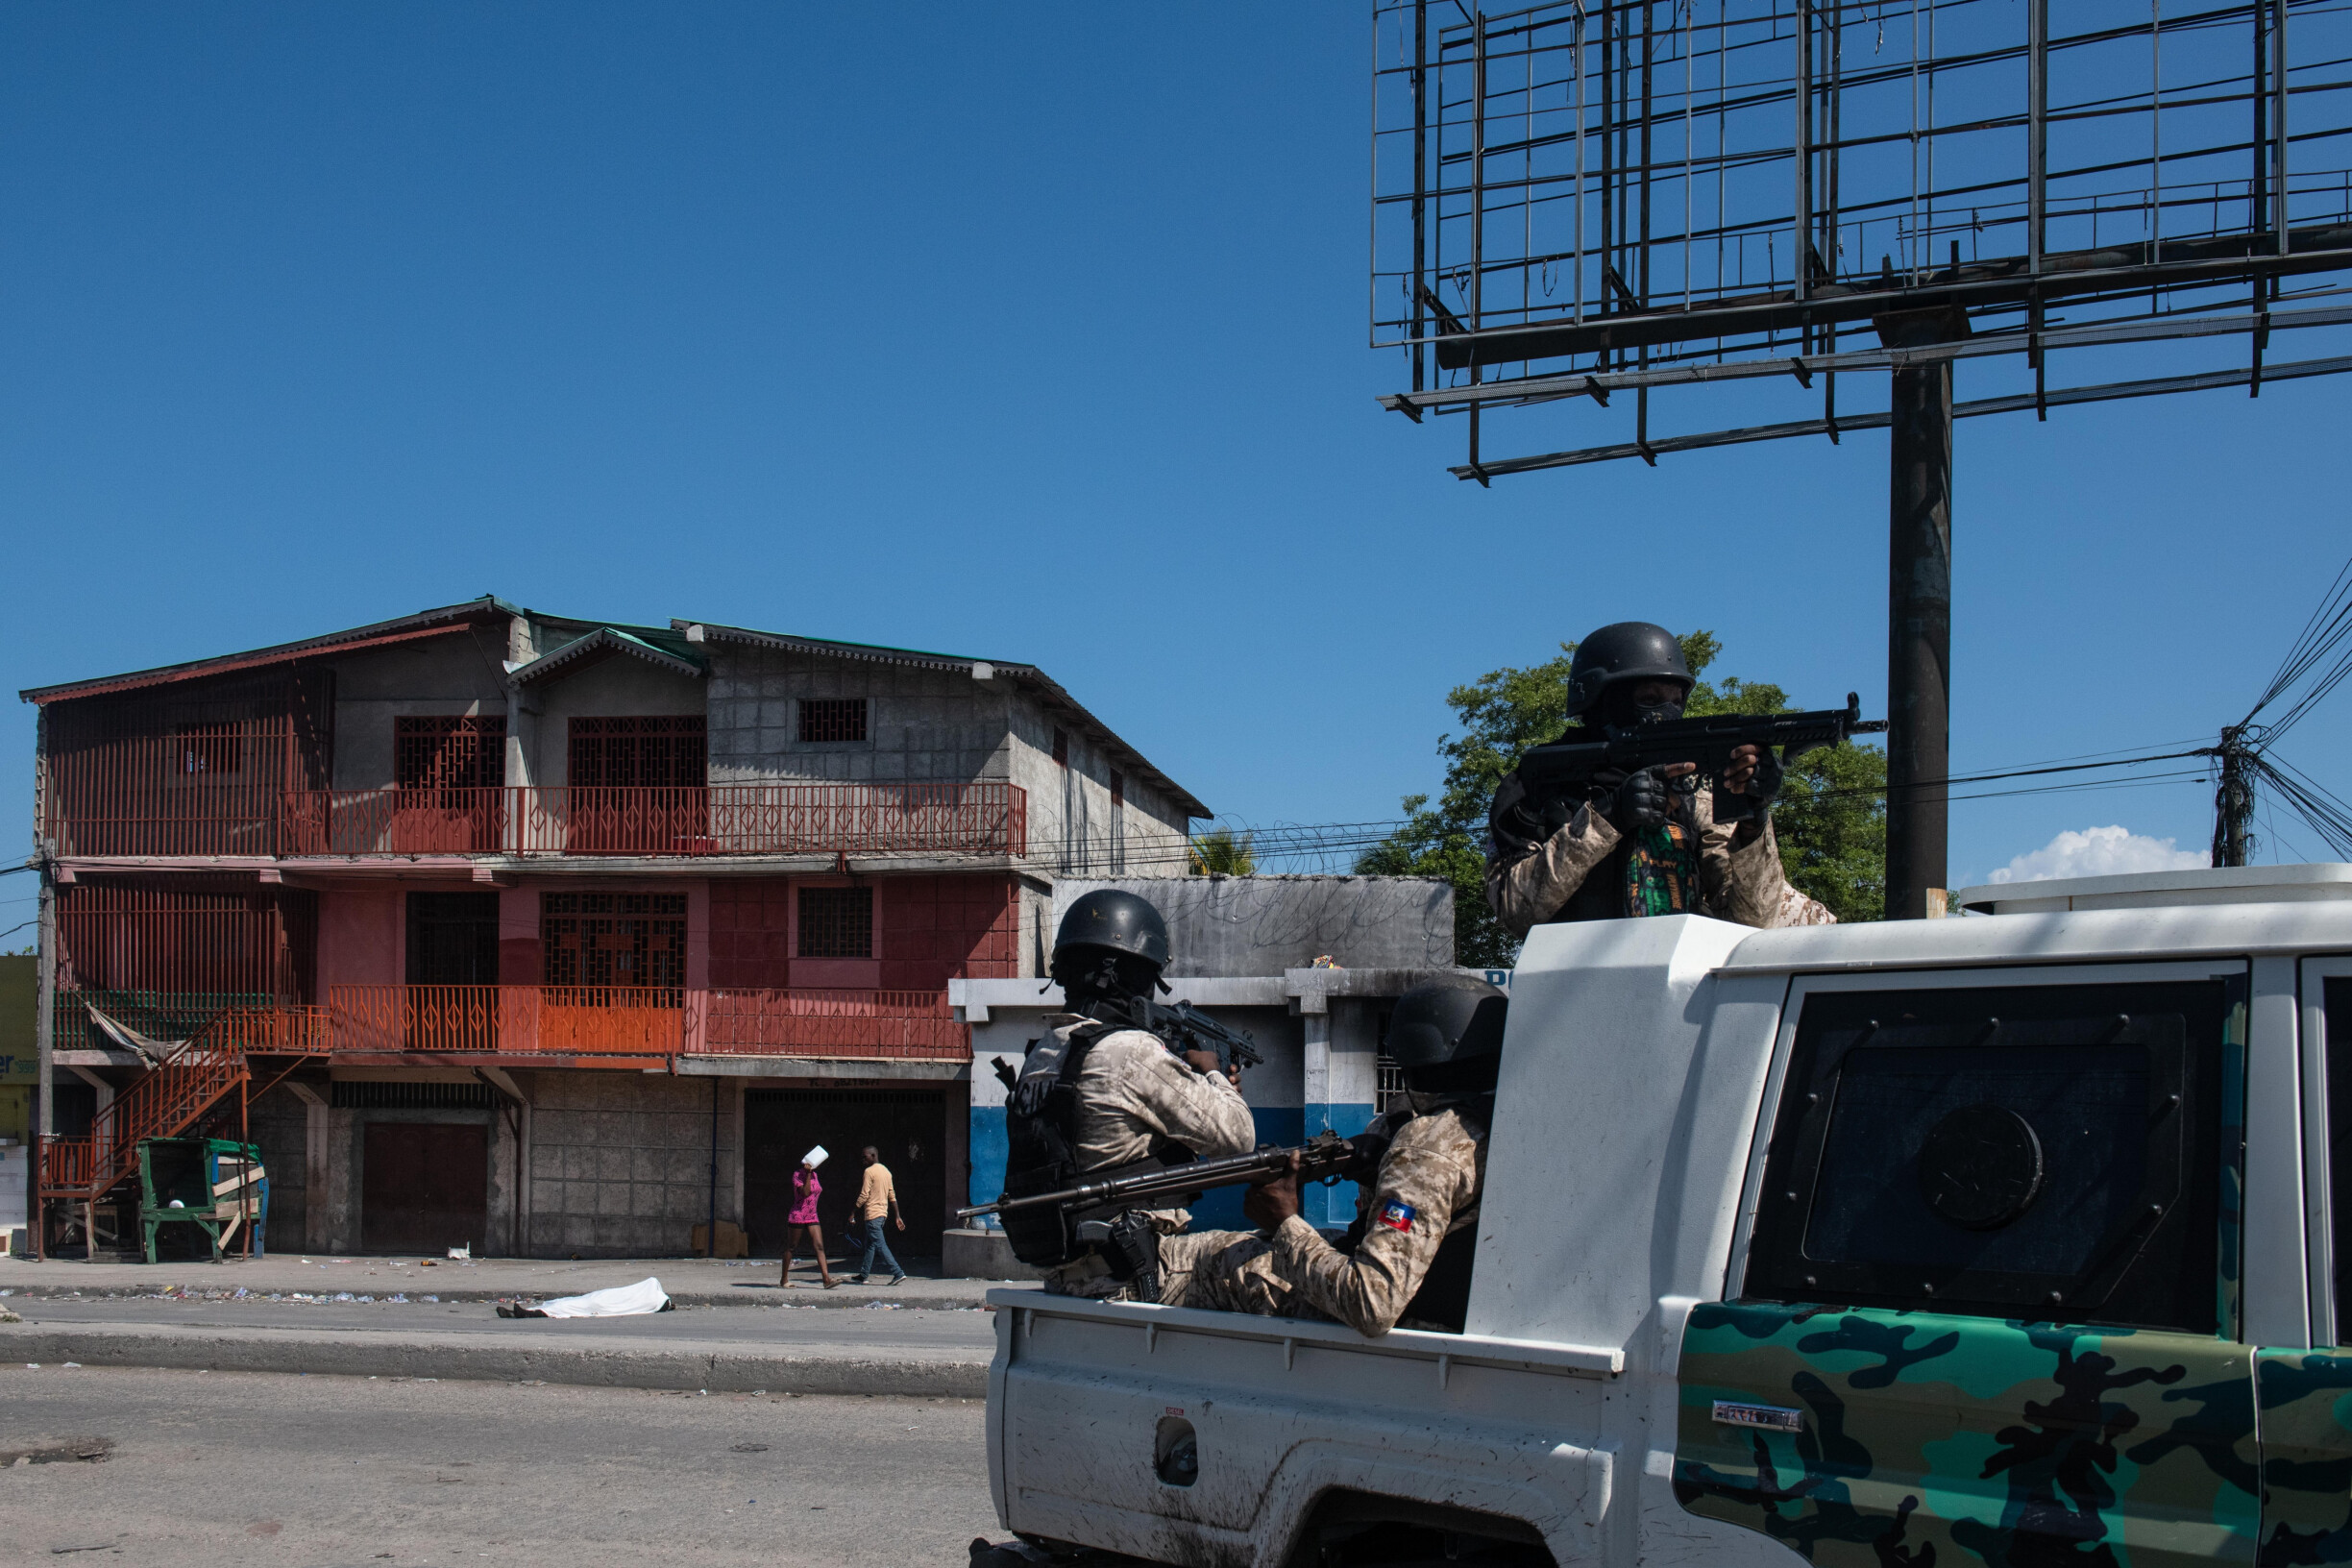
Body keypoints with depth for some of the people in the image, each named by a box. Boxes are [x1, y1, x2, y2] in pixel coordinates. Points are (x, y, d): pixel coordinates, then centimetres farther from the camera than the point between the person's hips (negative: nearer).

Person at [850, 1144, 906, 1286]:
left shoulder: (869, 1171, -11)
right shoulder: (886, 1171, 14)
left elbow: (864, 1196, -15)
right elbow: (892, 1196, 15)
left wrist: (853, 1213, -9)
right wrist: (897, 1216, 15)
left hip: (872, 1214, -9)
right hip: (883, 1213, 9)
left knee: (880, 1245, -9)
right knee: (868, 1244, 14)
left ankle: (898, 1273, -16)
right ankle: (863, 1275, 17)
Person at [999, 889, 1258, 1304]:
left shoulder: (1040, 1056, 10)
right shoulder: (1133, 1052, -16)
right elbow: (1236, 1136, -10)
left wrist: (1213, 1091, 20)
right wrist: (1211, 1074, 9)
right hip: (1130, 1280, -9)